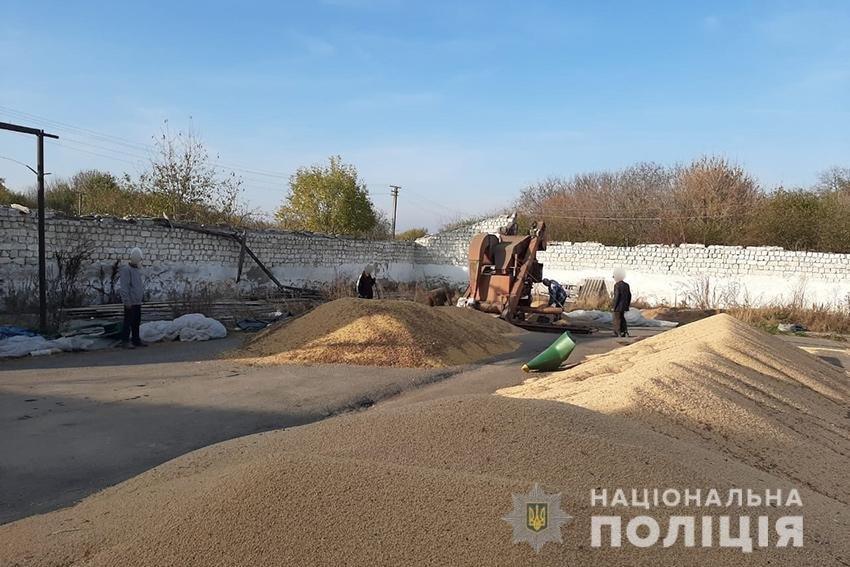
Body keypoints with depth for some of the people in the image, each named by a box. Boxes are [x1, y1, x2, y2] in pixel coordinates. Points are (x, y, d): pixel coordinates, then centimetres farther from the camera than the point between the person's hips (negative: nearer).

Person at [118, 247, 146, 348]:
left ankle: (136, 340, 18)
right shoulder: (126, 269, -11)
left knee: (137, 321, 11)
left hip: (137, 301, 8)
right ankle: (125, 342, -1)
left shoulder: (138, 269, 15)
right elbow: (124, 286, -17)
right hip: (130, 302, -8)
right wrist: (127, 301, -20)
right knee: (128, 321, -5)